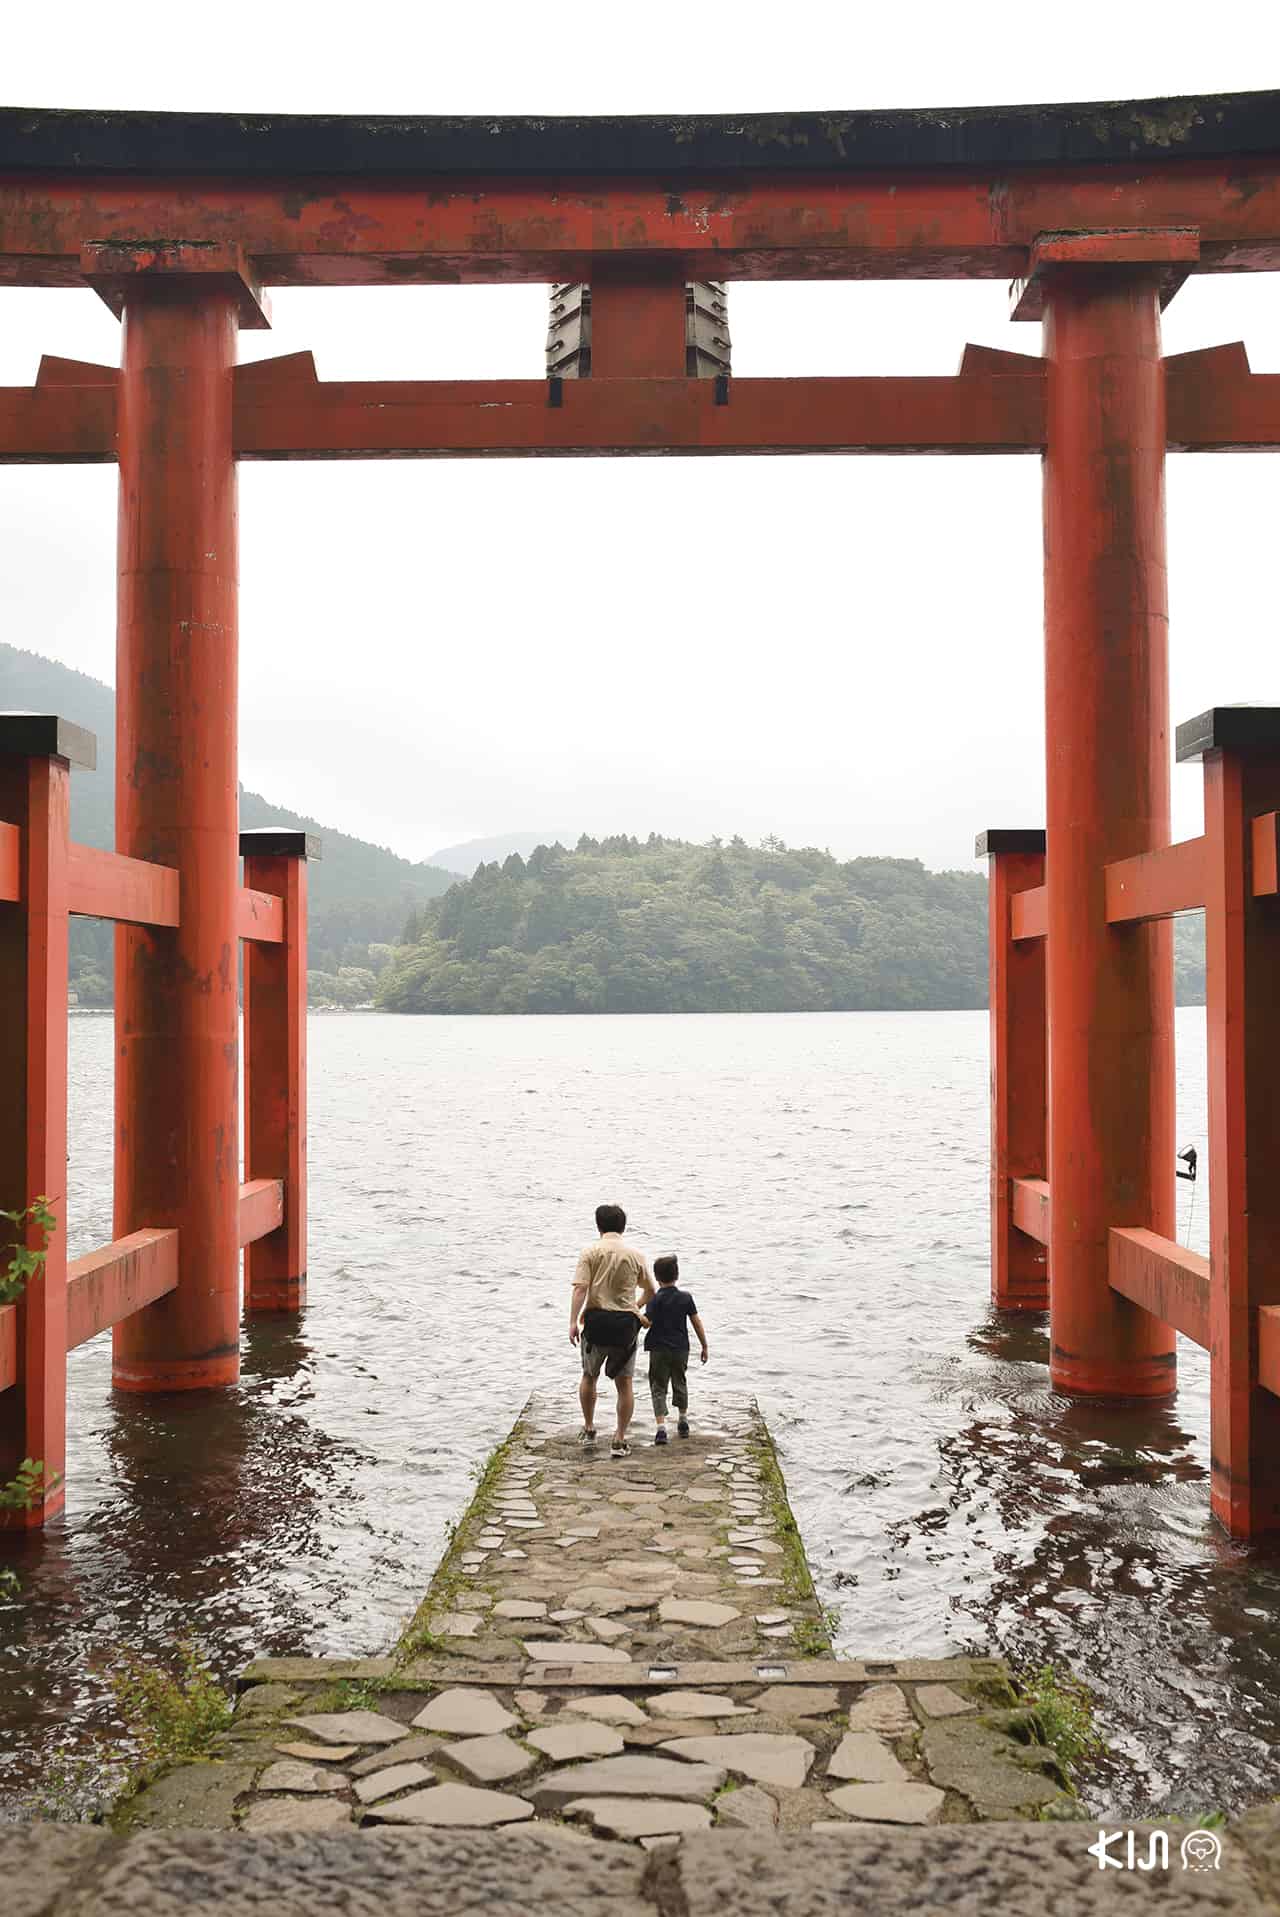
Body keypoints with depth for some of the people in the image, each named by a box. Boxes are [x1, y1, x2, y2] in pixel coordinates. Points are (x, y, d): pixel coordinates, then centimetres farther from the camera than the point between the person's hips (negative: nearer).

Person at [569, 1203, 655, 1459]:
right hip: (626, 1323, 0)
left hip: (596, 1320, 0)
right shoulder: (635, 1255, 5)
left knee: (589, 1376, 21)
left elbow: (580, 1289, -13)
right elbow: (650, 1292, 16)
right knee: (625, 1383, 7)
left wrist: (573, 1322, -15)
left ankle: (589, 1429, 29)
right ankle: (620, 1441, 5)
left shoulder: (591, 1252, -1)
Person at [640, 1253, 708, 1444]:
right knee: (680, 1384, 22)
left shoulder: (655, 1300, -9)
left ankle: (661, 1428, -12)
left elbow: (648, 1322, -22)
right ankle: (683, 1421, 34)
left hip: (659, 1350, -3)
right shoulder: (686, 1297, 0)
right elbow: (697, 1323, 3)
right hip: (681, 1349, 3)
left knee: (658, 1388, 1)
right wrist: (704, 1347, 10)